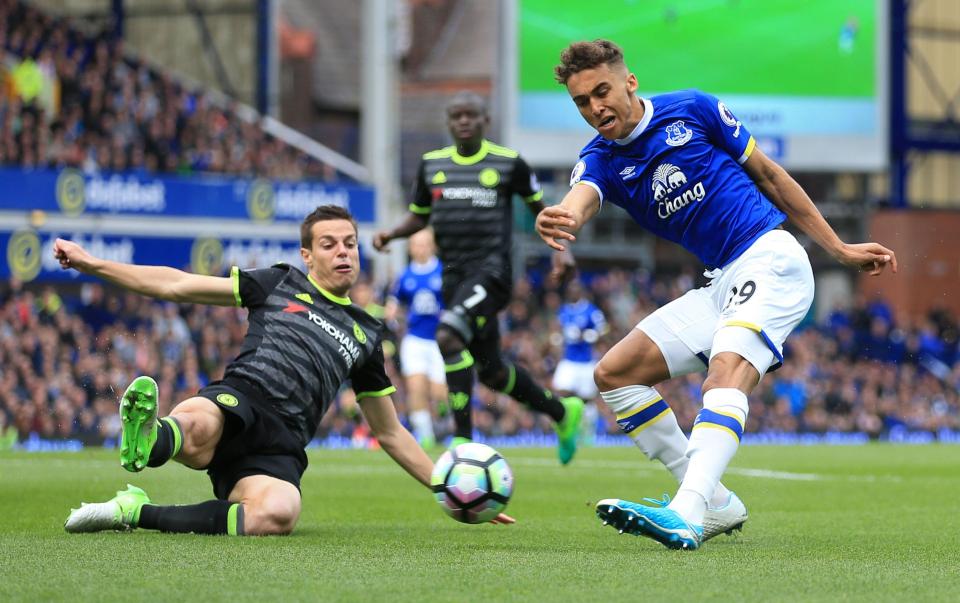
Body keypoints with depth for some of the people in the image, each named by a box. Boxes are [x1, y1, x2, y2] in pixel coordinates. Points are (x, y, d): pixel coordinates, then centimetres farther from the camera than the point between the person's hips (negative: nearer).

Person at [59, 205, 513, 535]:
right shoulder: (280, 284, 21)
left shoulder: (366, 333, 28)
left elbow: (389, 432, 36)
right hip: (238, 399, -1)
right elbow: (176, 286, 19)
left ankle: (137, 512, -31)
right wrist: (92, 264, 11)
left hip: (280, 448, 1)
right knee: (198, 429, -42)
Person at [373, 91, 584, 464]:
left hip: (491, 269, -6)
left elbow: (538, 207, 11)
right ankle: (562, 412, 36)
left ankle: (463, 440, -25)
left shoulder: (508, 163, -1)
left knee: (448, 338, -29)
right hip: (454, 276, 6)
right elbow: (418, 216, 20)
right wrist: (391, 234, 0)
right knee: (490, 371, 13)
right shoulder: (432, 165, 10)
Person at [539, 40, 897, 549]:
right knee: (614, 373, 0)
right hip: (720, 285, 7)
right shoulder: (601, 158, 6)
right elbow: (581, 198, -20)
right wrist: (560, 220, -46)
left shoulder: (692, 110, -2)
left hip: (770, 259, -7)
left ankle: (687, 514, -49)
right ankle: (715, 504, 0)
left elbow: (769, 175, 7)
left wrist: (839, 250, 8)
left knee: (727, 370, -30)